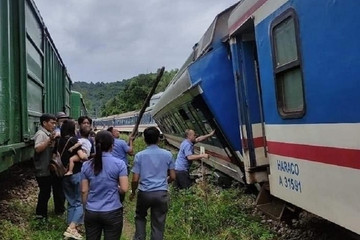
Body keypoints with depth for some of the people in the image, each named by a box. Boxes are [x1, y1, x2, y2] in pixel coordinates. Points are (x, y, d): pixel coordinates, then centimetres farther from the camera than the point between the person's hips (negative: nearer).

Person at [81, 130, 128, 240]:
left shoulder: (86, 165, 0)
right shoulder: (119, 164, -10)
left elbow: (84, 191, 3)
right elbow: (124, 188, -12)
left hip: (91, 212, 3)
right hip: (112, 212, -3)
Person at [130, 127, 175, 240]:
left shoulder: (140, 155, -5)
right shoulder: (168, 154, 0)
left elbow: (135, 179, -6)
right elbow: (172, 177, 4)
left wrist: (133, 192, 12)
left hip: (144, 193, 0)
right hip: (161, 193, 1)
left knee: (140, 217, 26)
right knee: (158, 224, 9)